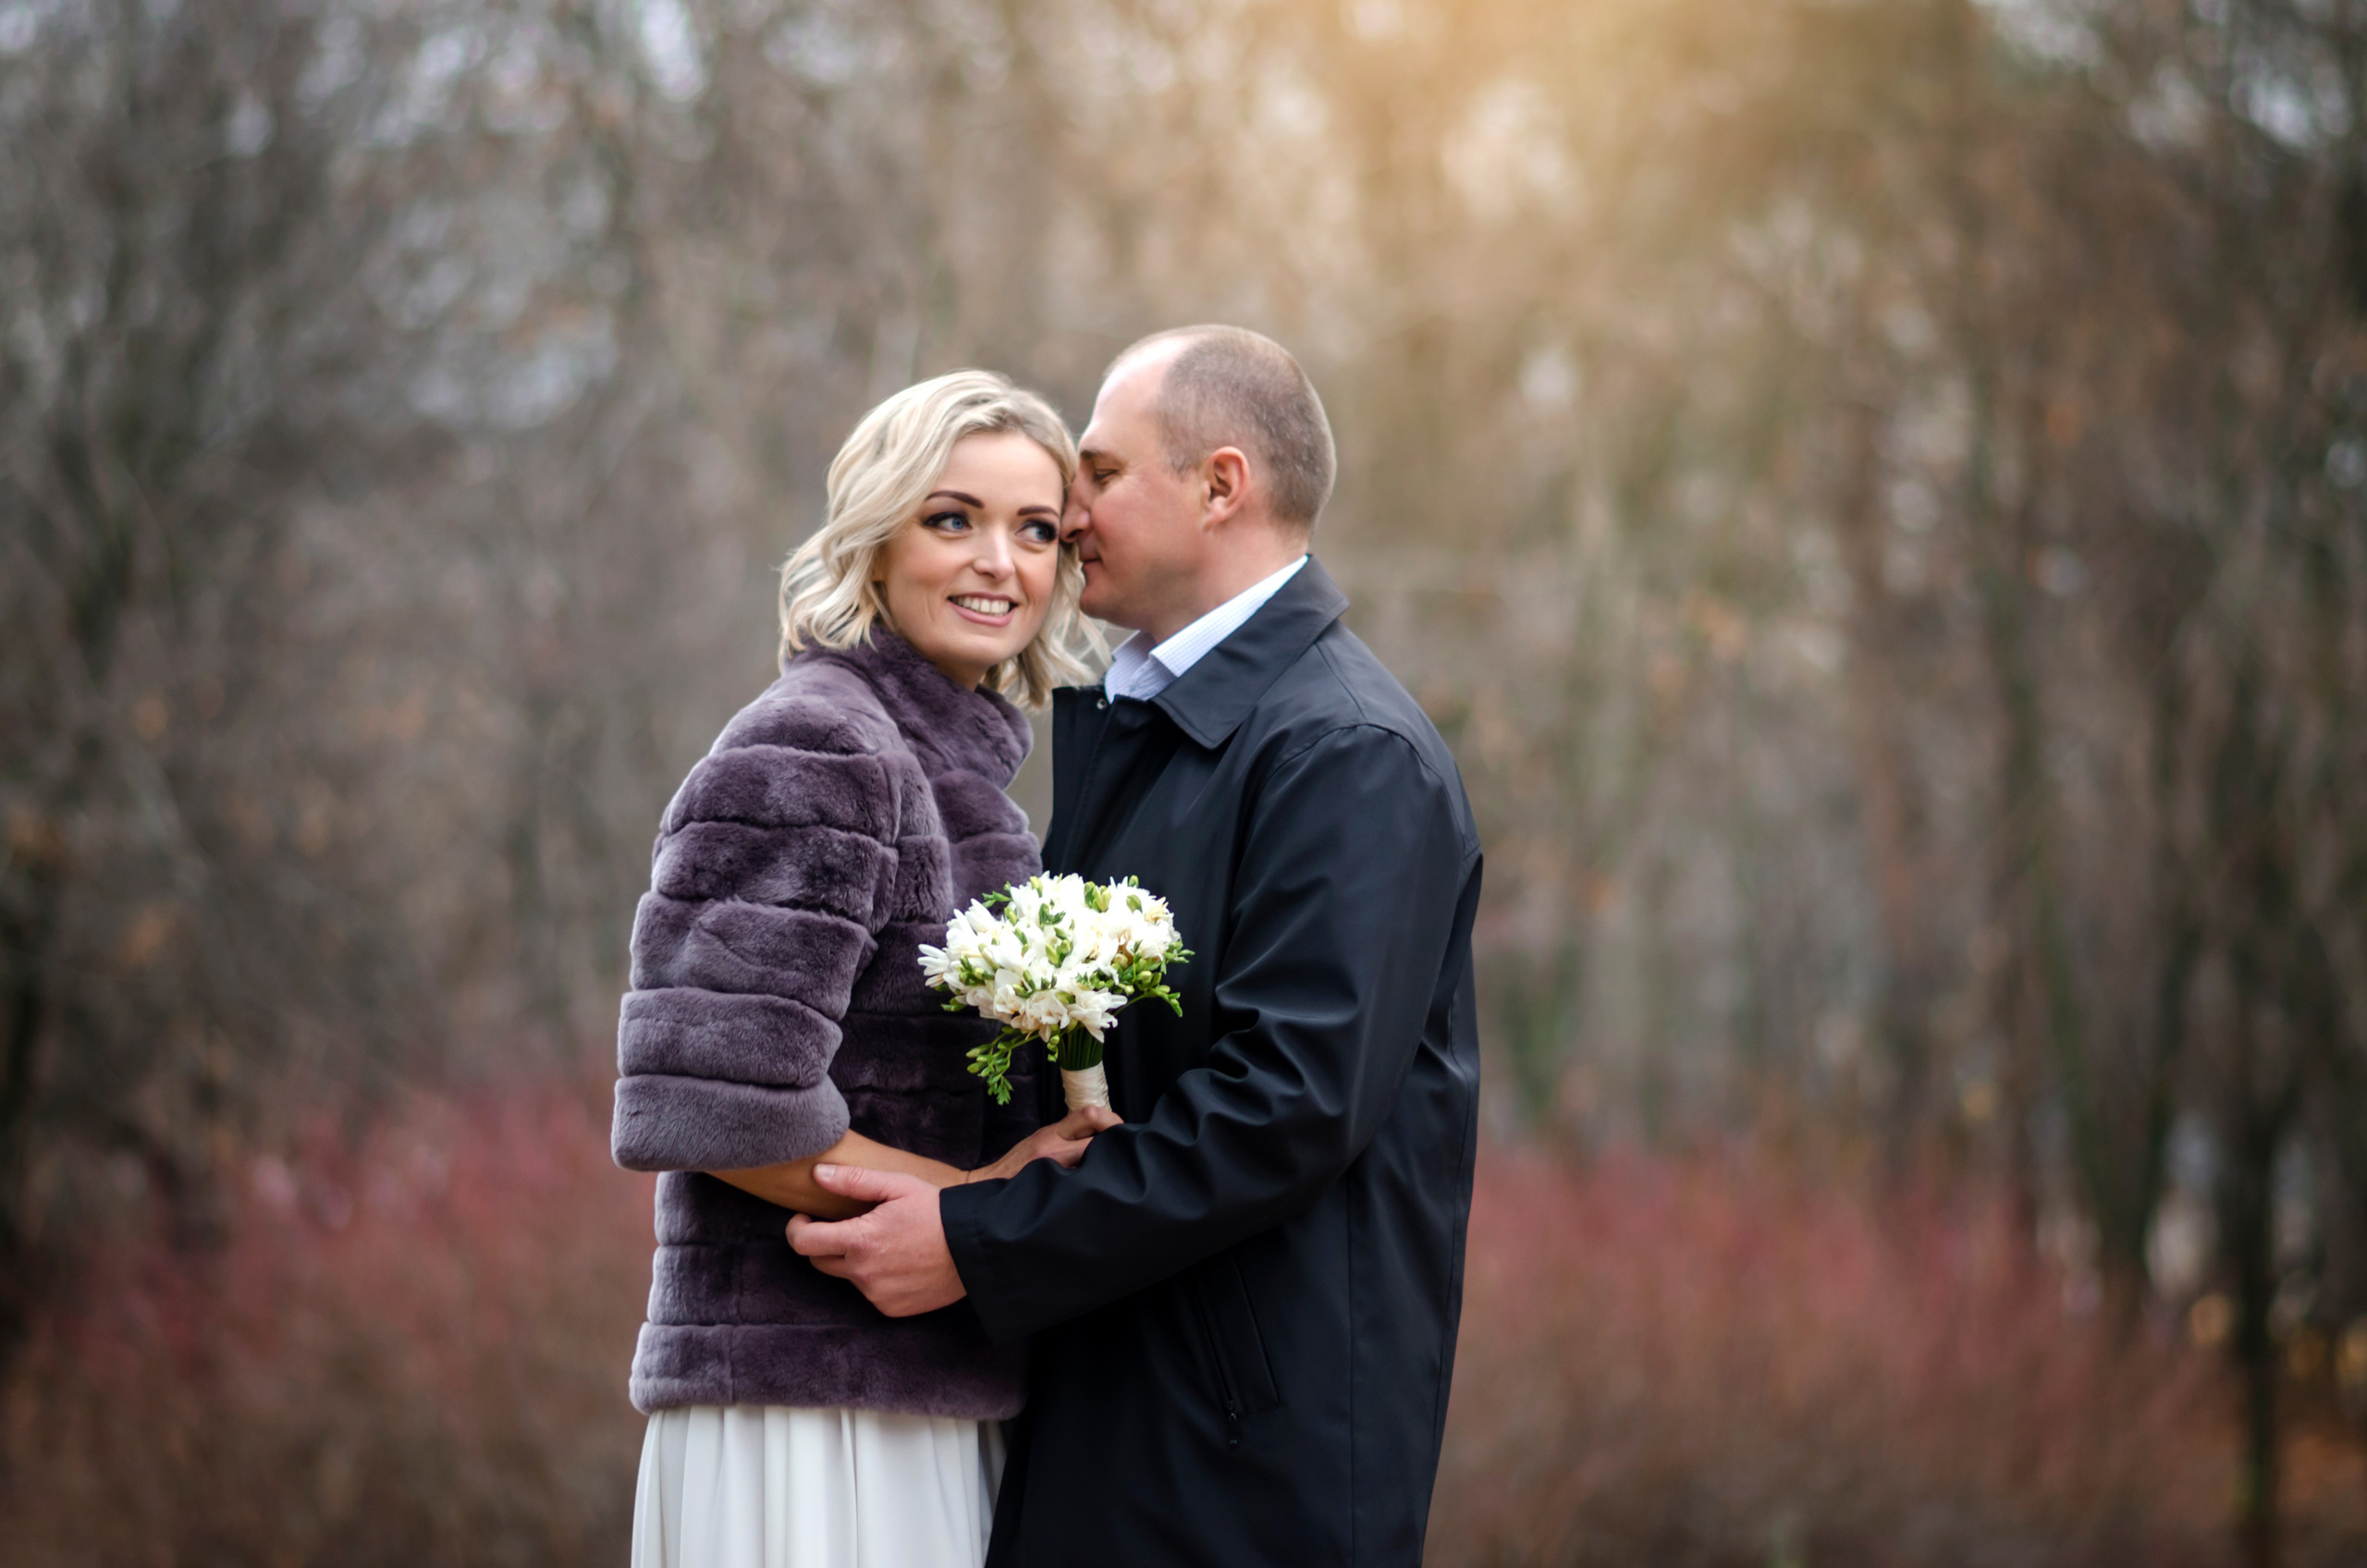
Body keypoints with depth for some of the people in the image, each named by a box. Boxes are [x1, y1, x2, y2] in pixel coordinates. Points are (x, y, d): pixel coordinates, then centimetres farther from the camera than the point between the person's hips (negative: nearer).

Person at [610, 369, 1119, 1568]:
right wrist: (973, 1198, -11)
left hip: (928, 1412, 9)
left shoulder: (954, 770, 17)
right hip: (806, 1403, -9)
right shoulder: (811, 752, -12)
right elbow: (719, 1104, -20)